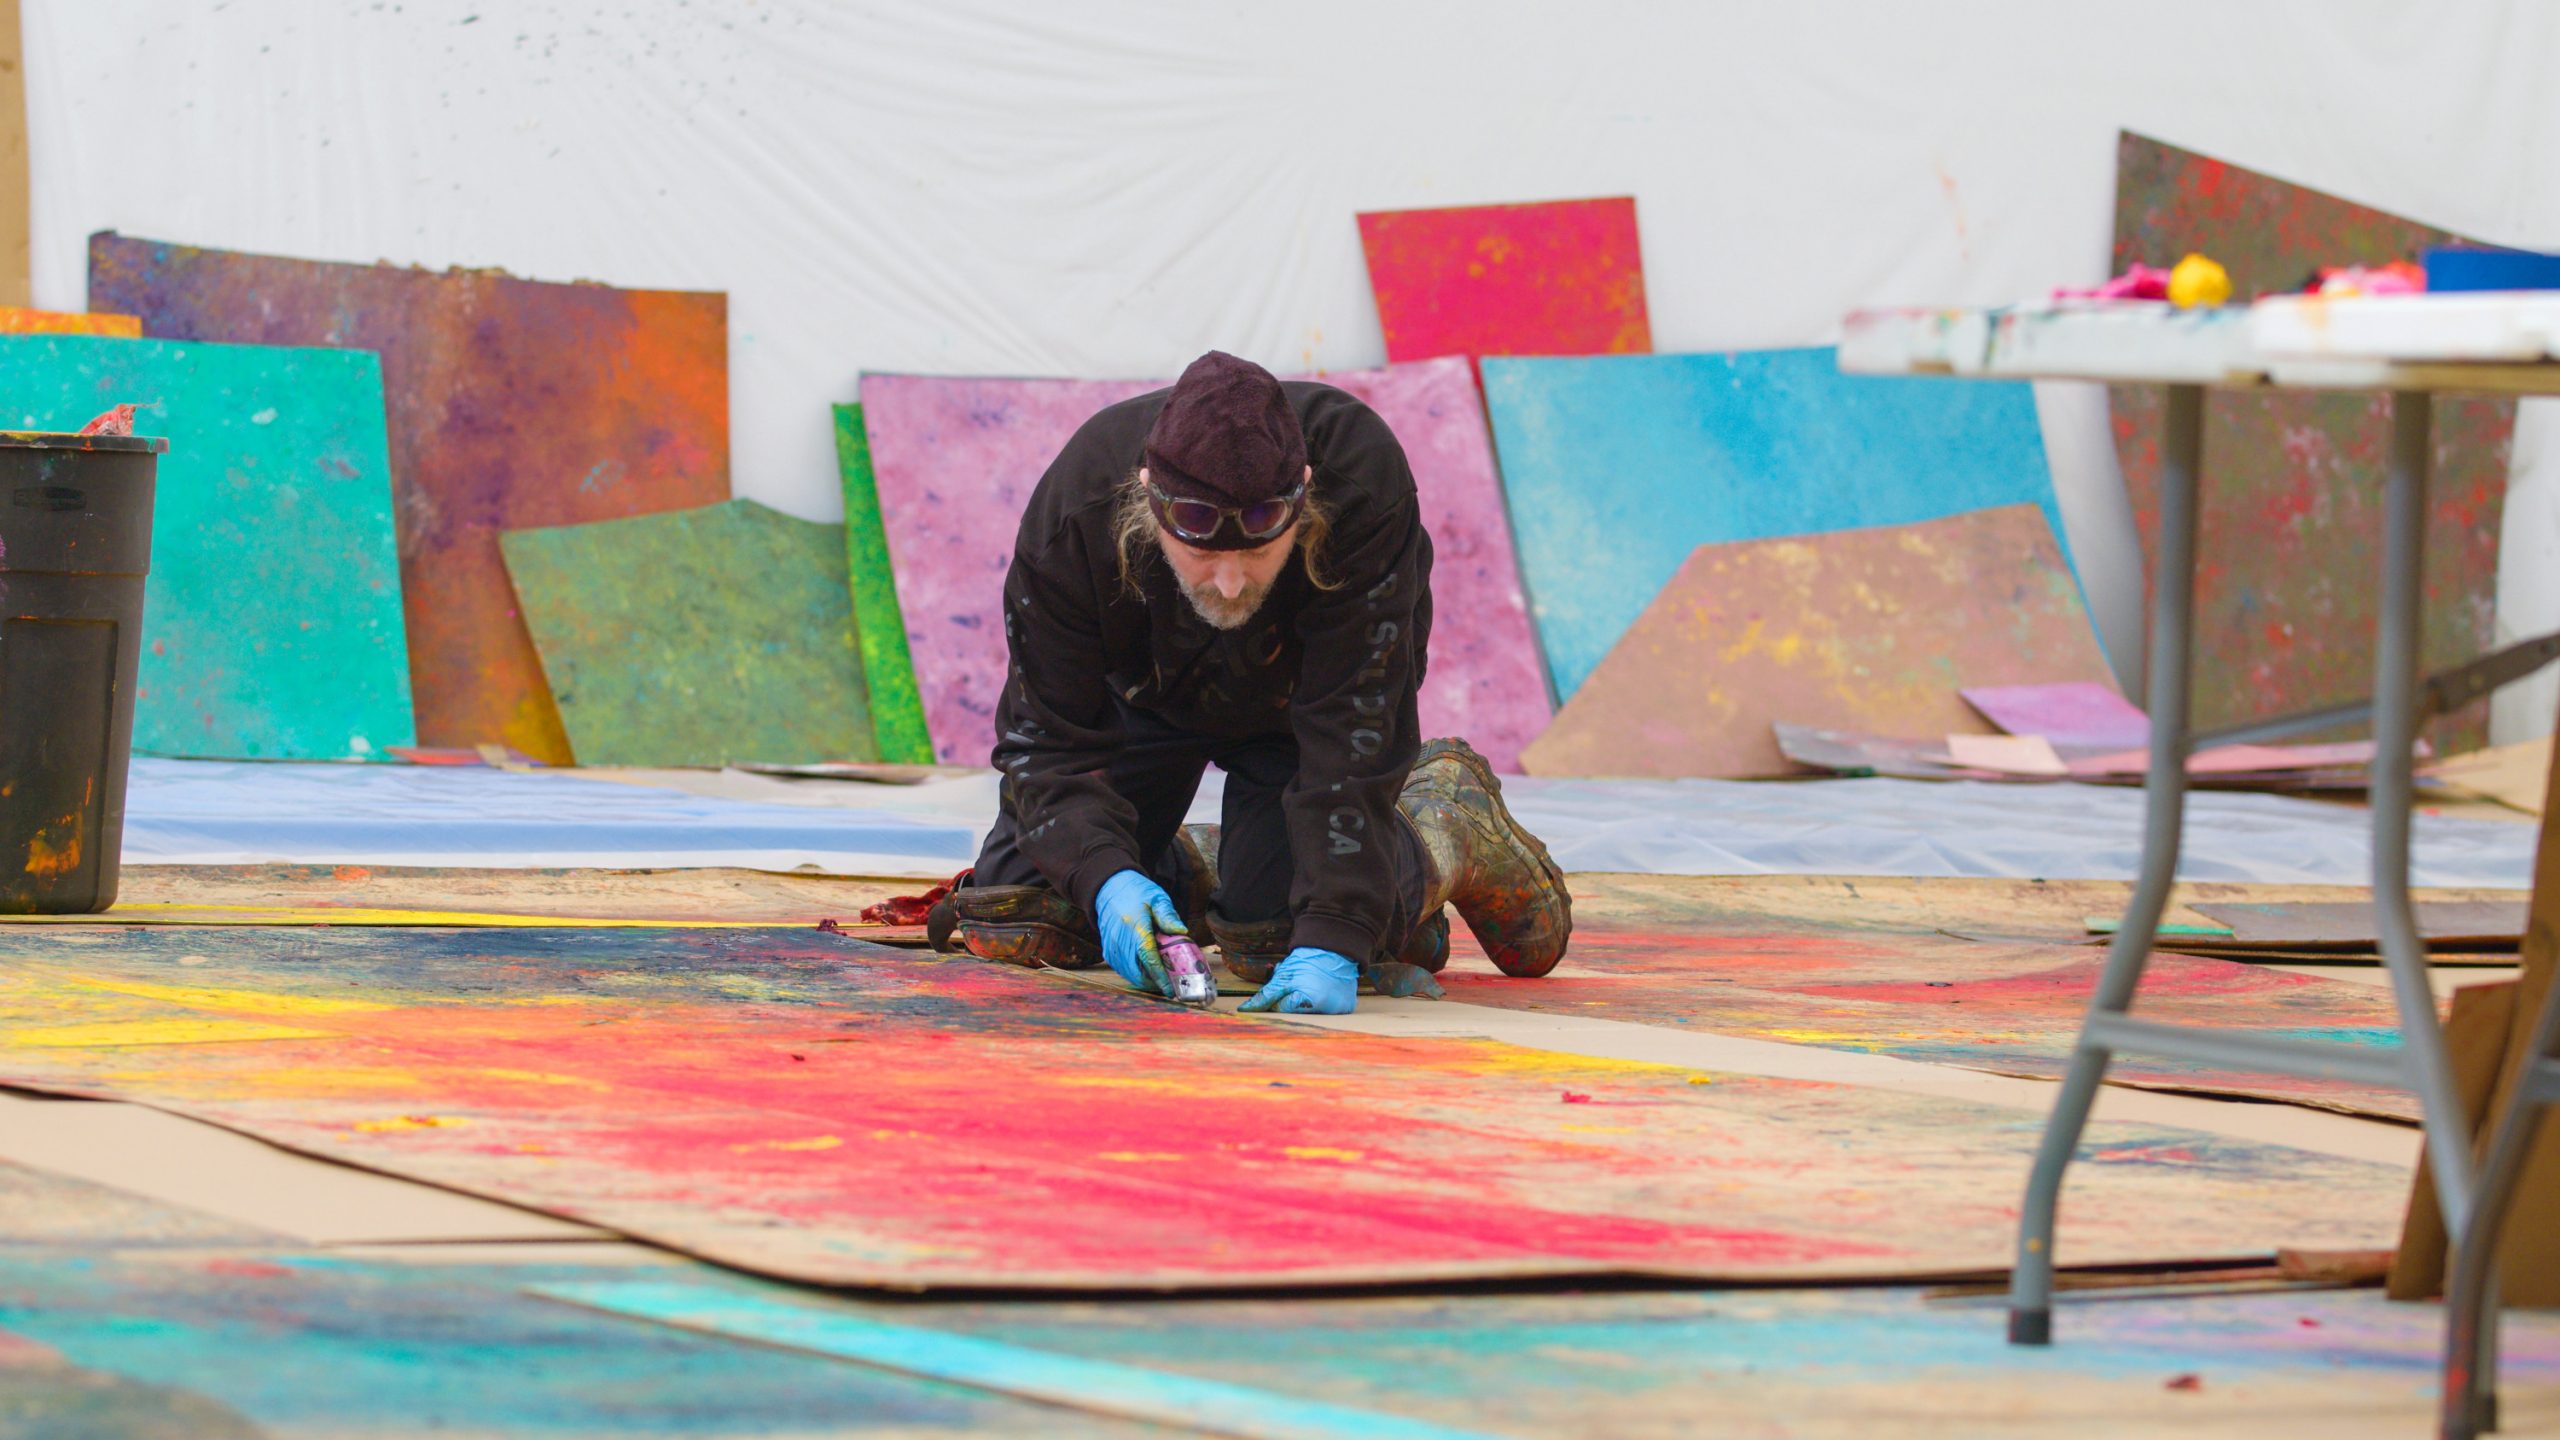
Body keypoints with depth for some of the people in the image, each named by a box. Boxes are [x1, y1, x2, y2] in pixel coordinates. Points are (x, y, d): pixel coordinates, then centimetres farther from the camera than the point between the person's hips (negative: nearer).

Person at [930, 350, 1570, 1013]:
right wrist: (1107, 878, -46)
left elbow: (1355, 736, -40)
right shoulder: (1073, 510, -36)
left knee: (1273, 937, -22)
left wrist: (1331, 939, -48)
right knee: (1002, 924, -8)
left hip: (1295, 703, -2)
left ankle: (1442, 820, 9)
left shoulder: (1365, 484, -42)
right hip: (1144, 701, 2)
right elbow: (1049, 738, -28)